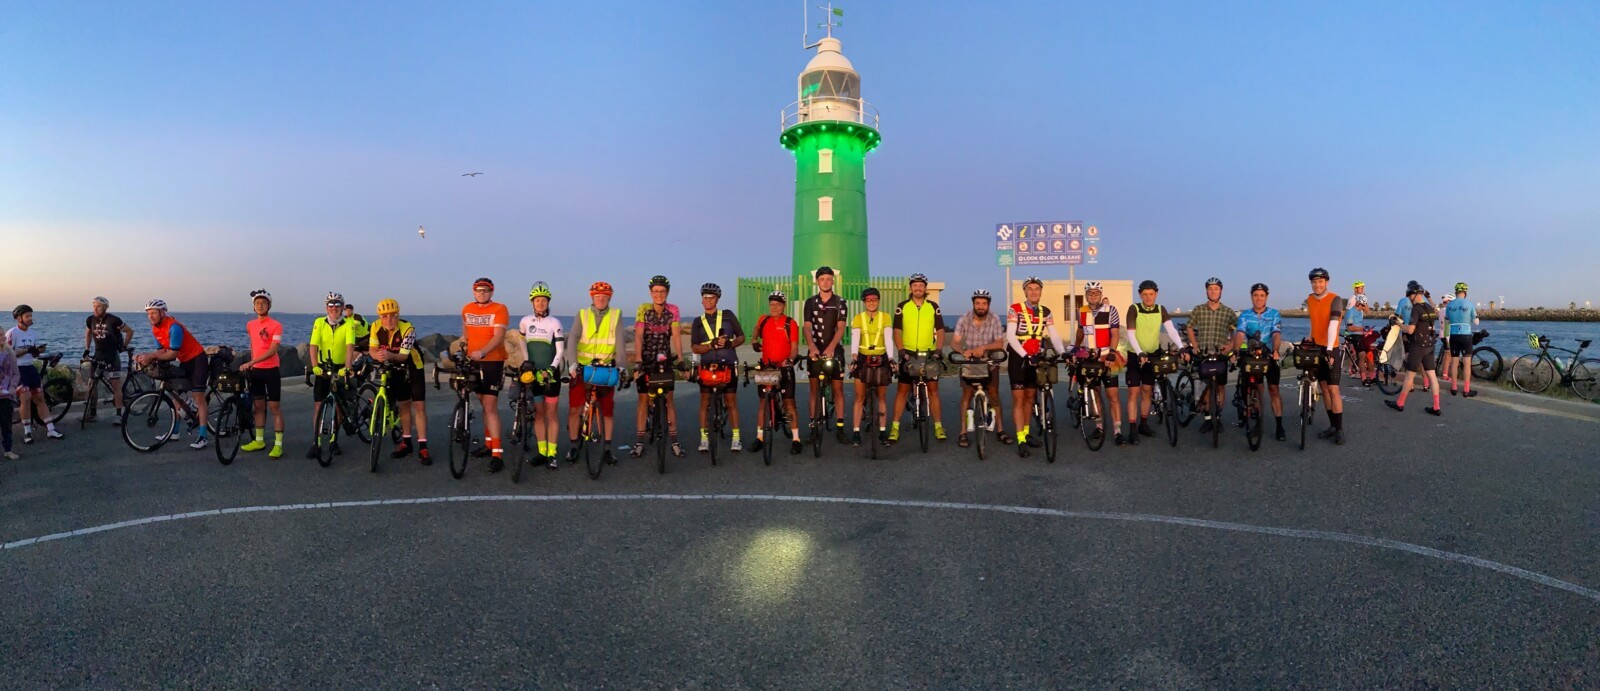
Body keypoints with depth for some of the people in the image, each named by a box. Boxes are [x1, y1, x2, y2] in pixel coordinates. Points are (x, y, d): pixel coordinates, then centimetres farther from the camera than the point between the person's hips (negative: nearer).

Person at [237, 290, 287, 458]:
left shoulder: (275, 325, -12)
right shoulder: (250, 325, 7)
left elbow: (272, 350, -19)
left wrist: (251, 362, -27)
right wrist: (250, 364, 12)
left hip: (271, 370, -6)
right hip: (255, 370, 6)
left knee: (275, 407, -3)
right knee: (259, 406, 13)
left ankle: (278, 444, -1)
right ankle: (259, 441, 23)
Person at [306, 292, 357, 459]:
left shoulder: (349, 323, -10)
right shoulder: (319, 322, -6)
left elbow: (350, 346, -22)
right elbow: (313, 346, -16)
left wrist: (346, 368, -35)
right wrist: (314, 366, -30)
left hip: (340, 368, -1)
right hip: (323, 368, 1)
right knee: (318, 404, -2)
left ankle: (335, 440, 19)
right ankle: (315, 442, 6)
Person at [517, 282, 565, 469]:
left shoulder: (555, 323, -5)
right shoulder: (525, 322, 4)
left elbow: (560, 350, -7)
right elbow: (521, 343, 19)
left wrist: (551, 369, -18)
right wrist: (526, 361, 7)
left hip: (550, 373, -3)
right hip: (533, 373, 3)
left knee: (551, 414, 0)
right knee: (538, 413, 7)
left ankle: (552, 454, 2)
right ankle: (541, 452, 13)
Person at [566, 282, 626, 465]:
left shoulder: (616, 315, 0)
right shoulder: (582, 315, 1)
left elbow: (619, 343, -7)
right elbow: (572, 339, -11)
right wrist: (572, 363, -25)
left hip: (606, 369, 0)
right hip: (582, 368, 0)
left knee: (607, 410, 5)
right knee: (575, 409, 0)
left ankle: (607, 449, 15)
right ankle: (572, 447, 15)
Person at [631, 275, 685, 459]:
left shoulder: (673, 310, -6)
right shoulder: (643, 309, -10)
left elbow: (676, 335, -11)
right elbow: (638, 335, -17)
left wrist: (680, 358, -22)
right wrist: (637, 359, -28)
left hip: (665, 360, 1)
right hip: (646, 360, 0)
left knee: (669, 398, 0)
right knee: (644, 399, 3)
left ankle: (674, 440, 6)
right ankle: (640, 442, 10)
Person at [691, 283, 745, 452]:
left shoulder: (728, 315, 6)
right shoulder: (698, 322, 9)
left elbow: (741, 337, 8)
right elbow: (695, 348, 1)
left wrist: (730, 343, -13)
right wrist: (711, 345, -18)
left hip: (728, 364, -1)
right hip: (707, 365, 1)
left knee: (731, 401, 0)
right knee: (705, 402, 1)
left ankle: (736, 438, 5)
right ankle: (704, 438, 8)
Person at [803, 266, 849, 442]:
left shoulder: (840, 302, 0)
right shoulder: (810, 302, 4)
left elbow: (841, 328, -10)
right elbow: (807, 327, -6)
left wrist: (830, 348, -26)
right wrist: (812, 347, -25)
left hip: (834, 351, -1)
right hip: (815, 351, 1)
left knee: (838, 388, -1)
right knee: (814, 388, 4)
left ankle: (840, 427, 3)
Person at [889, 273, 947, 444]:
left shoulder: (933, 307, 4)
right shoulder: (902, 307, 1)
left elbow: (940, 331, 4)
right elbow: (897, 331, -1)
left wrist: (938, 350, -10)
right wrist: (901, 351, -13)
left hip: (929, 354, 1)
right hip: (908, 354, -1)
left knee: (933, 389, 2)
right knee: (902, 390, 1)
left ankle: (938, 426, 10)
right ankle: (895, 426, 6)